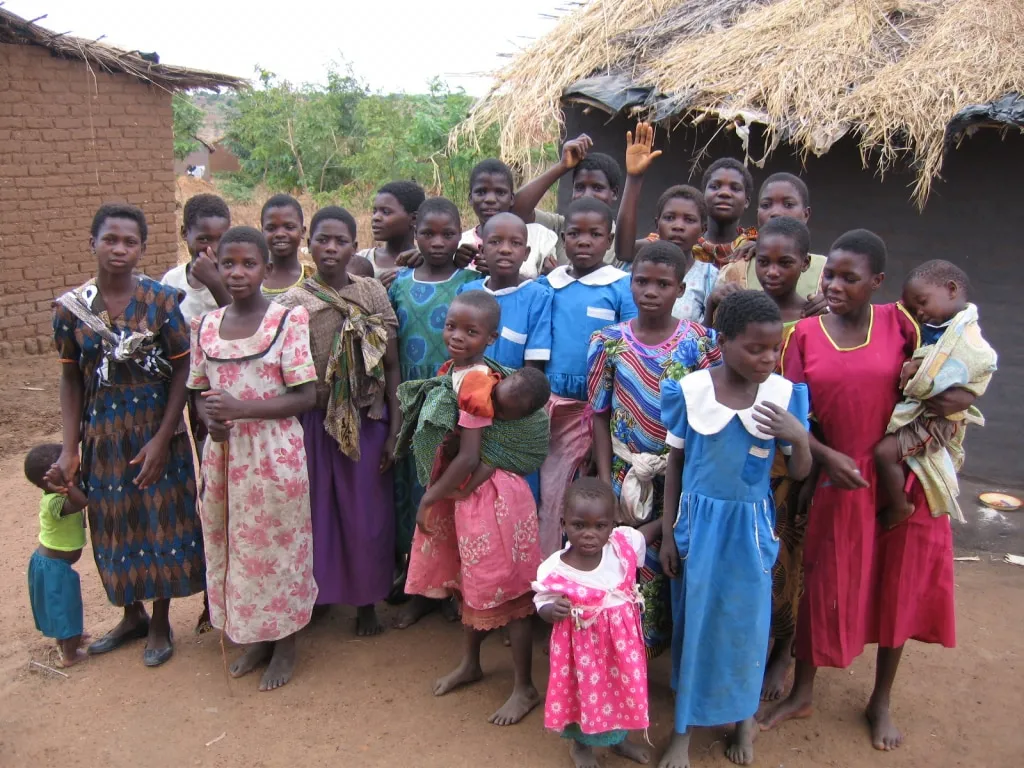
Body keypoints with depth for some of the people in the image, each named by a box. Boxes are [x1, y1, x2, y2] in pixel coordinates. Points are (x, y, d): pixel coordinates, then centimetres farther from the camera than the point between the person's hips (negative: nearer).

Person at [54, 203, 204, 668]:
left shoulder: (162, 301, -8)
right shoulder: (71, 307, -1)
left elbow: (182, 371, -7)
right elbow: (71, 379, 4)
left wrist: (162, 438, -13)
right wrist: (70, 448, -2)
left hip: (157, 433, -2)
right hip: (102, 435, 2)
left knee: (163, 524, 6)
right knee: (114, 527, 14)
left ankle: (160, 622, 27)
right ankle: (132, 615, 37)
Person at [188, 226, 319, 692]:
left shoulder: (289, 319, -10)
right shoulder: (206, 326, 5)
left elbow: (306, 396, -12)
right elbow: (201, 393, 13)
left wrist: (240, 408, -21)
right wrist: (210, 419, -10)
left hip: (274, 453, -5)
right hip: (222, 454, 5)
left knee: (277, 545, 6)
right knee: (231, 545, 14)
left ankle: (285, 644, 26)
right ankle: (252, 637, 34)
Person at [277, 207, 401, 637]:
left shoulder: (373, 293, 0)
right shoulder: (293, 302, 0)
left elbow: (392, 367, -1)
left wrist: (394, 430, -4)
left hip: (366, 421, 0)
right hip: (314, 421, 0)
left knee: (368, 513, 9)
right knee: (316, 510, 10)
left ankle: (367, 601, 27)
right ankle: (320, 591, 31)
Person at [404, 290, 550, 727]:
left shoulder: (475, 384, -22)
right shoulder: (448, 370, 4)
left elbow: (468, 458, -22)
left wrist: (428, 499, -12)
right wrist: (435, 493, 3)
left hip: (488, 495, -9)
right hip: (462, 494, 9)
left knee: (505, 593, 3)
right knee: (469, 584, 23)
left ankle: (525, 688, 18)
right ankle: (469, 663, 42)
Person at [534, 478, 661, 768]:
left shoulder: (623, 544, -16)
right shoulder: (554, 571, -25)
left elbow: (648, 532, 4)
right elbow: (542, 603, -12)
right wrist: (552, 610, -33)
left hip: (621, 640, 3)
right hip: (581, 645, -3)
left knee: (623, 685, 21)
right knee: (583, 690, 15)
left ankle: (619, 737, 51)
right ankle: (580, 745, 46)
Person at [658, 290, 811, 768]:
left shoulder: (784, 395, -9)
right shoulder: (690, 390, -12)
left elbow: (800, 474, -3)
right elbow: (674, 462, -1)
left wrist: (799, 437, -25)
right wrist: (668, 531, 1)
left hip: (750, 525, 1)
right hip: (698, 520, -1)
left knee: (746, 621, 14)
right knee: (693, 619, 11)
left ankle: (744, 718, 38)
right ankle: (684, 729, 29)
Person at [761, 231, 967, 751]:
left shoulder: (899, 323, -4)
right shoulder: (804, 334, -4)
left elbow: (930, 390, 4)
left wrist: (959, 396, -15)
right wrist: (827, 456, -18)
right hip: (836, 478, 0)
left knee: (896, 588, 13)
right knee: (823, 586, 10)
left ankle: (881, 700, 35)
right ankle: (802, 692, 31)